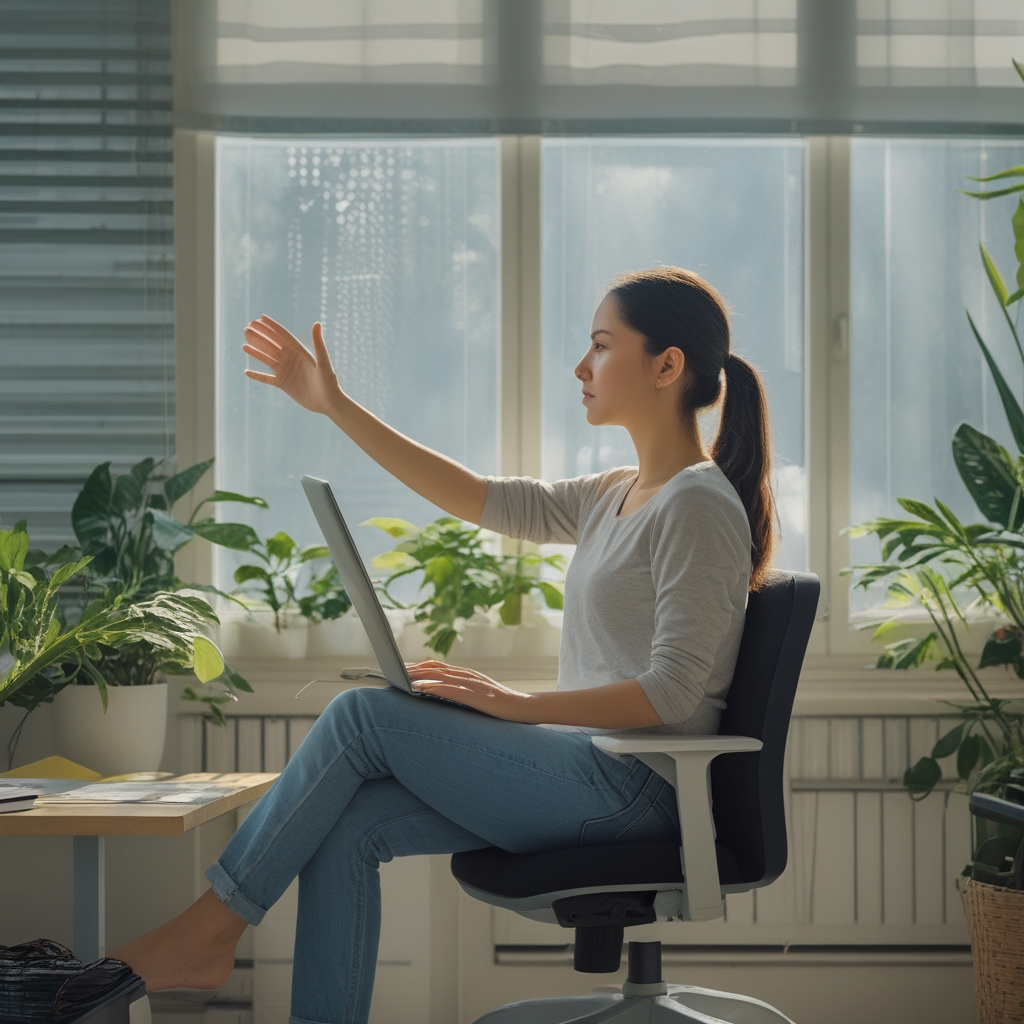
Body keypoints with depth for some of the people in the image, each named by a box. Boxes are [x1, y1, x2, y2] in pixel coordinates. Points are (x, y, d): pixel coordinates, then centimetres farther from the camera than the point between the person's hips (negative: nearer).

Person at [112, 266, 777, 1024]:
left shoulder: (698, 504, -12)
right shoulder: (616, 498, 17)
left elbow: (673, 692, -19)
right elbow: (481, 498, 18)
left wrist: (520, 705, -20)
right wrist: (335, 406, 17)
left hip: (634, 784, -9)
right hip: (592, 773, 9)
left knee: (363, 715, -12)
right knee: (348, 827, -8)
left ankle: (209, 931, -3)